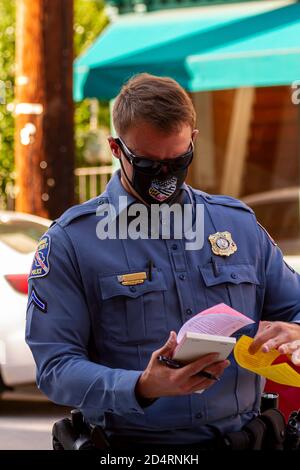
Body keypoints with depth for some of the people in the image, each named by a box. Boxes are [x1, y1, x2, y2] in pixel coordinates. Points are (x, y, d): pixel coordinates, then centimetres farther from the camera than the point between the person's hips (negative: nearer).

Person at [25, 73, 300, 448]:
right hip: (134, 444, -3)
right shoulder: (69, 241, 1)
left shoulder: (240, 224, 13)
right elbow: (55, 367, -5)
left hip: (242, 434, 3)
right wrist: (142, 388, -22)